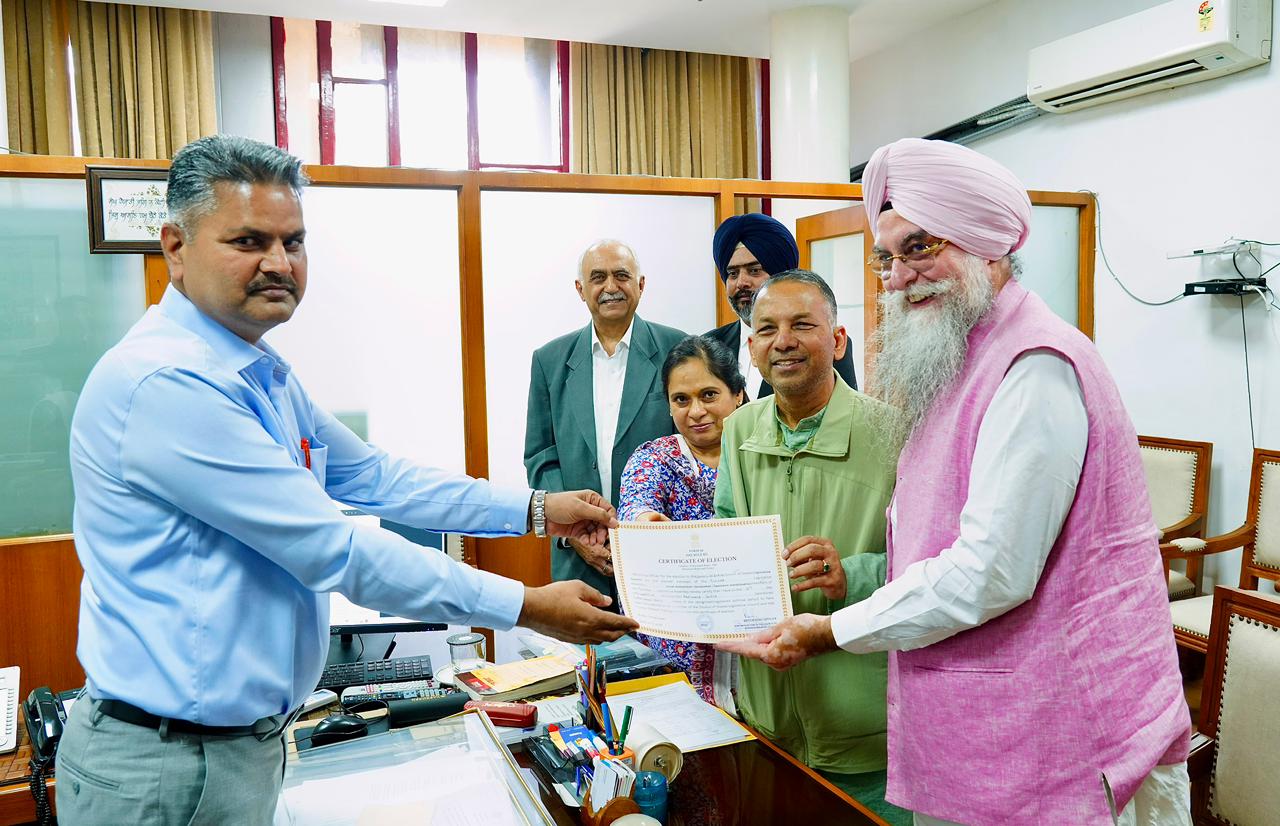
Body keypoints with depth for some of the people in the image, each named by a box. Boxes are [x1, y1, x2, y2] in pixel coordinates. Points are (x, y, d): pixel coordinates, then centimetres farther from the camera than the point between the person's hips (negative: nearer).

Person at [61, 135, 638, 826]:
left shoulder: (265, 376, 7)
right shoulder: (165, 381, -24)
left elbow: (375, 478, 12)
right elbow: (332, 550, -25)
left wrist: (538, 510, 7)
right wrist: (525, 607, -19)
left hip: (248, 738, 9)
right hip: (166, 768, -8)